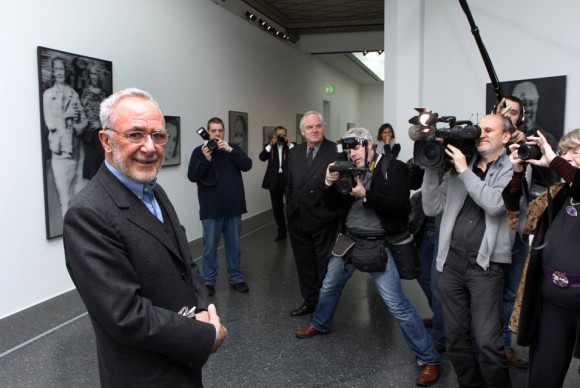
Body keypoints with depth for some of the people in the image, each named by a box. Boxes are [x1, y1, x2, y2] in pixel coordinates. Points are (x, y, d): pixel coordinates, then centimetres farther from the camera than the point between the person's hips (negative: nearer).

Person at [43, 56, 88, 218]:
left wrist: (77, 128, -13)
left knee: (73, 185, 7)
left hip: (73, 145, 2)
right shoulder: (47, 94, 4)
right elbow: (50, 123, -5)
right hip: (57, 146, -2)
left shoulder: (73, 93, 11)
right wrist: (67, 117, -7)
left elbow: (83, 120, 5)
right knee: (62, 187, -7)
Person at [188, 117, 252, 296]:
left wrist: (230, 150, -18)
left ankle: (236, 278, 24)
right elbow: (192, 176, -8)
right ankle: (208, 281, 17)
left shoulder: (233, 148, 6)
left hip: (233, 207, 2)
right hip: (211, 208, -2)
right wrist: (206, 159, -19)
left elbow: (247, 165, -8)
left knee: (234, 245, 12)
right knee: (210, 246, 5)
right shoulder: (199, 151, -1)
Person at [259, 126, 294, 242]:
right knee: (277, 207, 8)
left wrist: (289, 144, -11)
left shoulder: (291, 146, 6)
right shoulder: (270, 146, 10)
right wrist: (271, 144, -11)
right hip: (275, 181, 2)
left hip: (288, 180, -2)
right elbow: (262, 157, -7)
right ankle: (282, 231, 21)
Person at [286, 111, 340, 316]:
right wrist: (291, 209, 10)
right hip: (298, 219, 5)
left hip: (323, 220, -5)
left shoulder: (335, 151, -11)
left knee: (325, 265, 9)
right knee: (304, 264, 16)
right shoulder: (294, 152, 8)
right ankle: (309, 301, 33)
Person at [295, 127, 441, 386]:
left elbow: (401, 207, -21)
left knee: (396, 304, -10)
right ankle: (320, 324, 52)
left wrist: (365, 194, -28)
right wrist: (330, 183, -12)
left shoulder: (394, 168, -11)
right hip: (348, 240, 7)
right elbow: (332, 205, 7)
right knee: (329, 287, 23)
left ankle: (428, 359, 4)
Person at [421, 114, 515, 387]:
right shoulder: (457, 167, 10)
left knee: (487, 341, -6)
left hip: (486, 265, -4)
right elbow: (432, 208, 5)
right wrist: (431, 168, -3)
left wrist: (465, 171, -13)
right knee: (455, 336, 12)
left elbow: (495, 203, -19)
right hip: (451, 262, 4)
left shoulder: (513, 170, 0)